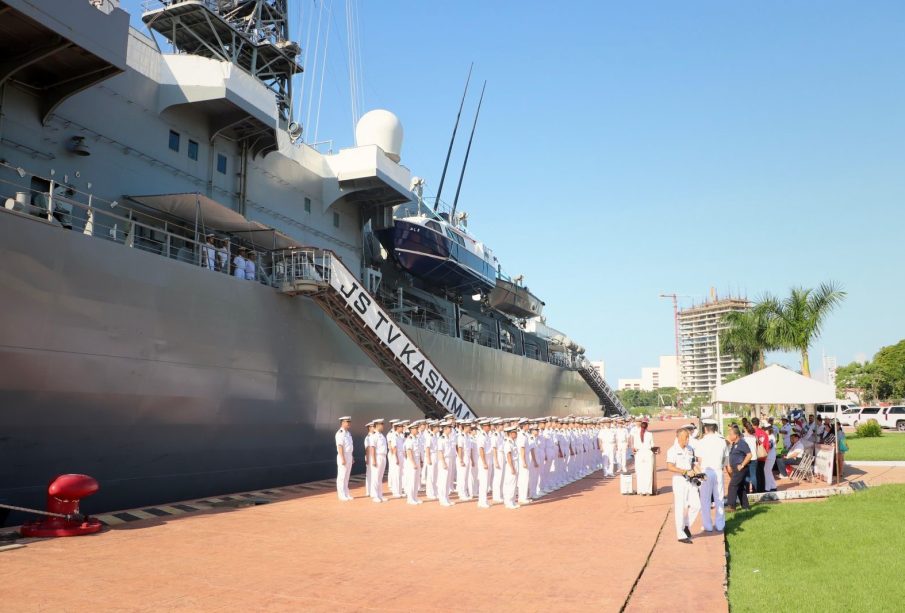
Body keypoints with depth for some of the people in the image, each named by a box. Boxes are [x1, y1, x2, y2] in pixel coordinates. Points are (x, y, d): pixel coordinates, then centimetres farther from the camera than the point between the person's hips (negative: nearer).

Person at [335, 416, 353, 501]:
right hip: (343, 456, -9)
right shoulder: (340, 433, -14)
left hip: (349, 456, 9)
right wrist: (343, 459, -24)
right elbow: (340, 447, -20)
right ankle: (342, 495, 3)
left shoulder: (348, 433, 14)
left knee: (347, 476, 13)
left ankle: (346, 494, 19)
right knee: (342, 476, -2)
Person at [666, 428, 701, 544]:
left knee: (696, 504, 4)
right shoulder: (673, 450, -11)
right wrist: (686, 471, -21)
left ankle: (686, 525, 27)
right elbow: (670, 467, -19)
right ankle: (681, 535, 9)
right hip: (679, 480, -6)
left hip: (690, 480, 6)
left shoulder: (690, 449, 9)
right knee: (680, 508, 0)